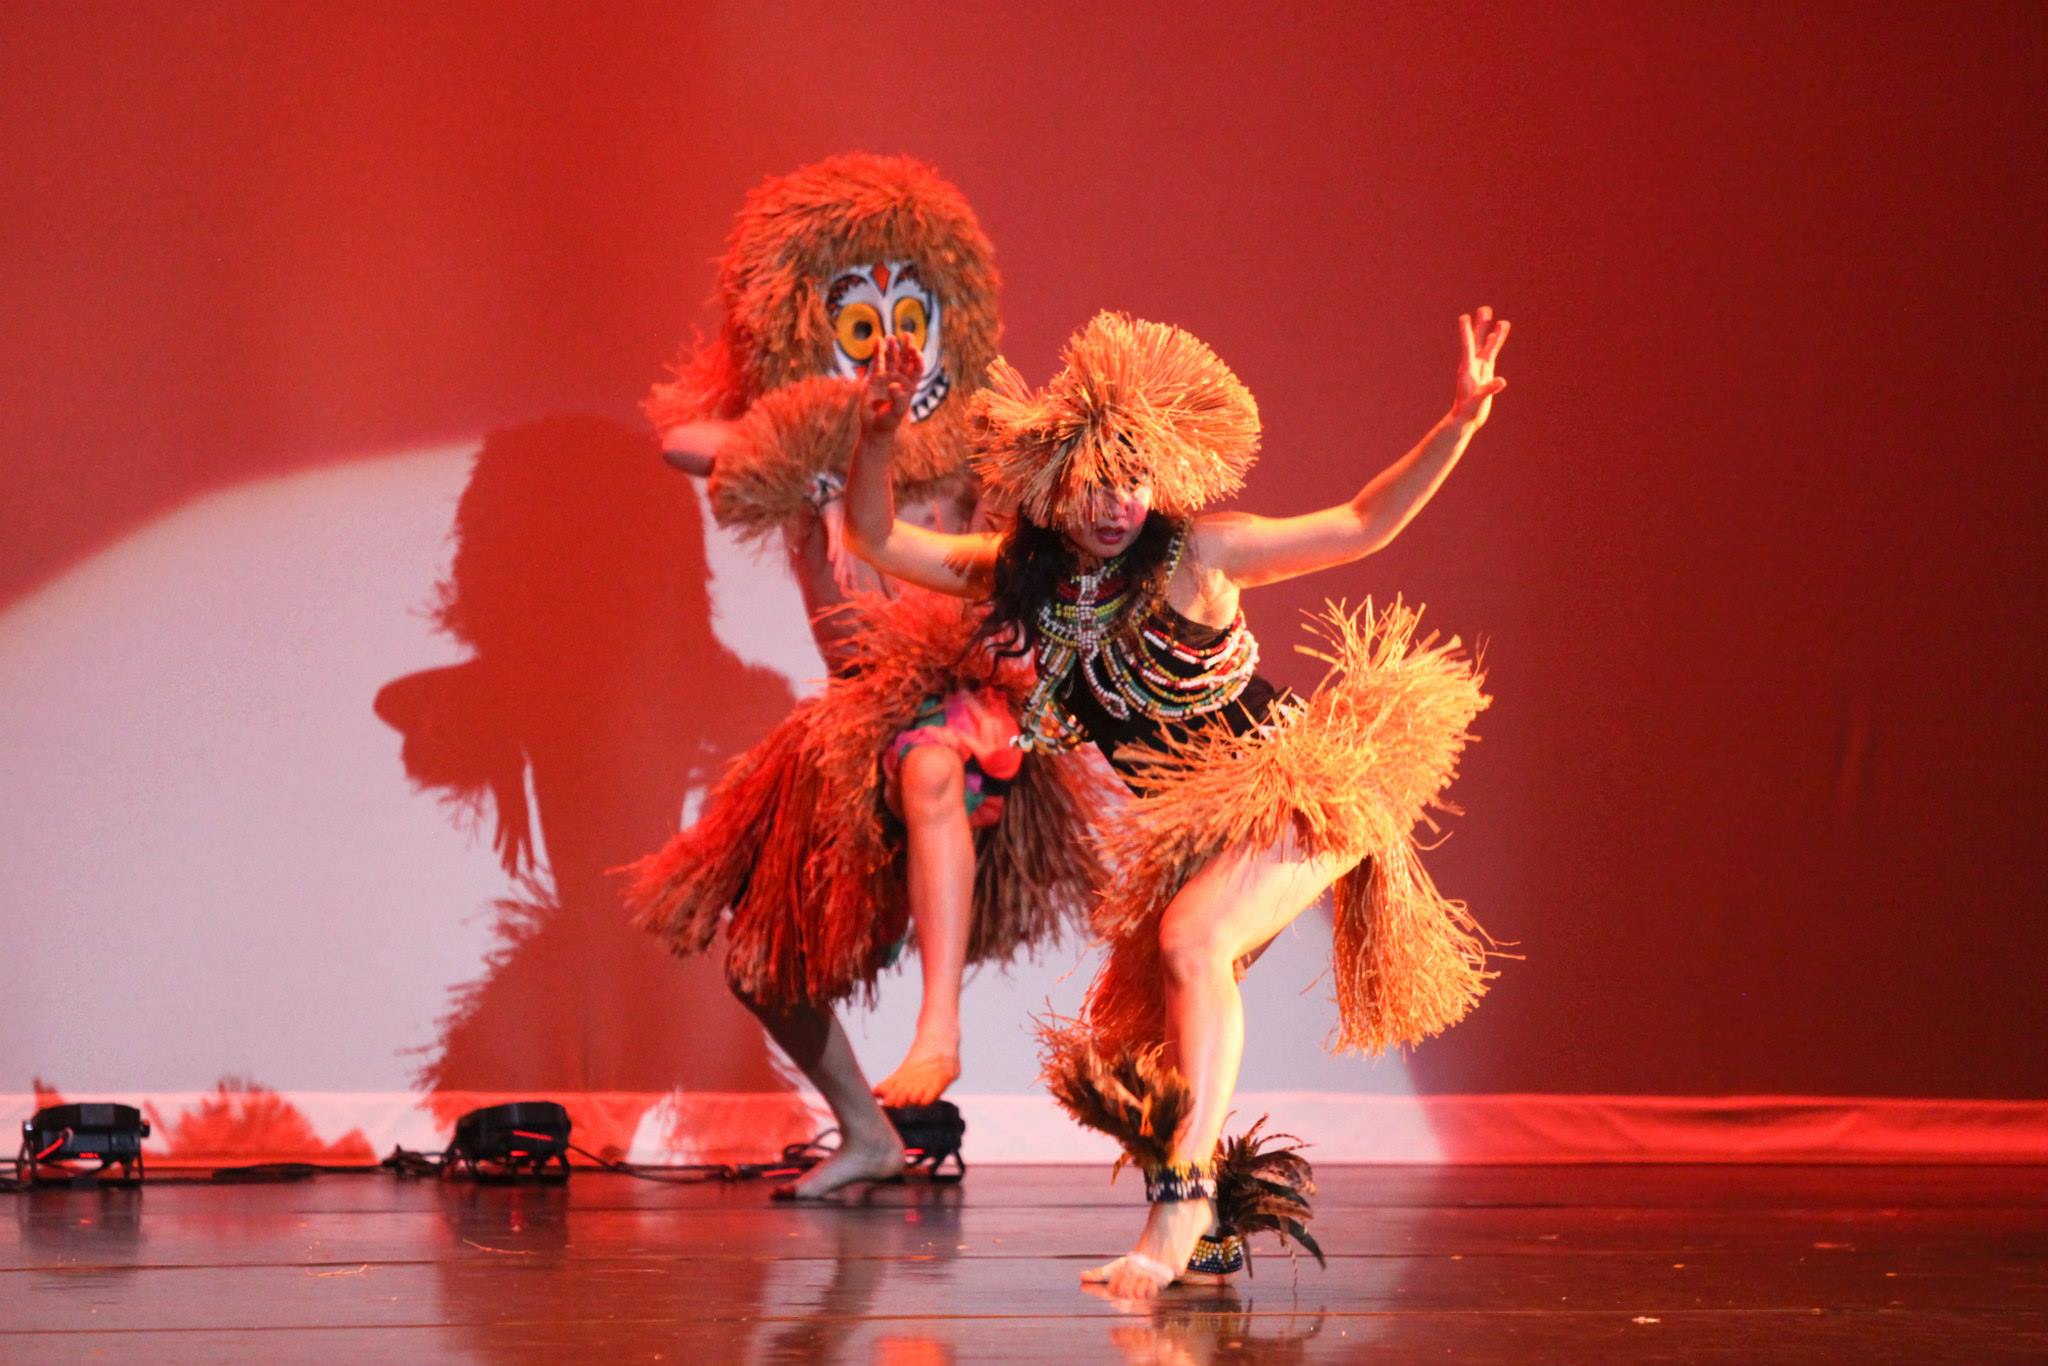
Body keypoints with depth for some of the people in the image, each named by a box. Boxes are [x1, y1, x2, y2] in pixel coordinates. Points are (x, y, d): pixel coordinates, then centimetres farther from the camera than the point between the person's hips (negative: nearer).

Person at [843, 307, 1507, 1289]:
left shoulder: (1196, 556, -14)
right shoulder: (1021, 579, -1)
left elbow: (1360, 526, -11)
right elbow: (875, 538, 0)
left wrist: (1460, 422, -23)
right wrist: (880, 434, -17)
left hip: (1297, 784, -6)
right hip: (1193, 830, 7)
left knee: (1191, 940, -32)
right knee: (1115, 1051, 4)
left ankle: (1182, 1206, -35)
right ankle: (1219, 1226, 23)